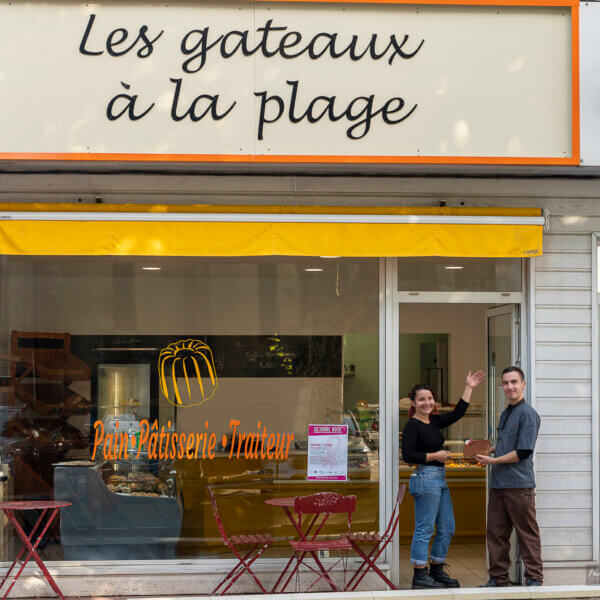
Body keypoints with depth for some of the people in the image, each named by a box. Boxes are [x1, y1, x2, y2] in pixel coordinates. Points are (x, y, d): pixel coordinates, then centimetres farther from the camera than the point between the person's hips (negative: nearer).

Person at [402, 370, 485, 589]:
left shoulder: (434, 421, 13)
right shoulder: (412, 426, -11)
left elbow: (457, 414, 19)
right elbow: (407, 455, -18)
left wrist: (468, 388, 18)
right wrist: (435, 456, -12)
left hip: (440, 480, 9)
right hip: (425, 478, -9)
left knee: (447, 529, 13)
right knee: (424, 529, -6)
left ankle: (437, 571, 23)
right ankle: (420, 577, 0)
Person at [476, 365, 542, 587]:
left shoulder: (528, 414, -8)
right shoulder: (505, 414, 19)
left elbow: (523, 452, -14)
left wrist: (494, 460, -9)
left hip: (519, 485, -8)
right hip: (498, 484, 8)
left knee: (527, 533, -2)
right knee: (496, 532, 9)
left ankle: (534, 578, 5)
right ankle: (498, 577, 17)